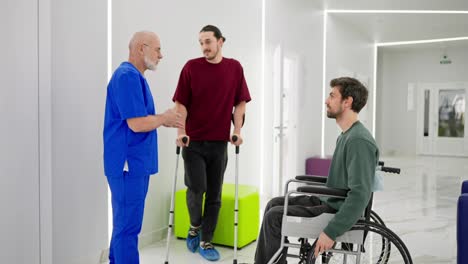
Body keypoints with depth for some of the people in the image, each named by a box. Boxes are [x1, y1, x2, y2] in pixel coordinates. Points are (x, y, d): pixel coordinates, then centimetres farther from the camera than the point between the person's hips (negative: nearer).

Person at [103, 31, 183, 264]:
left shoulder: (134, 76, 16)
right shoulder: (127, 76, -16)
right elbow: (137, 123, -23)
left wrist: (164, 121, 8)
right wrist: (164, 118, -8)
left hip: (134, 163, 10)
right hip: (128, 164, -10)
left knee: (125, 223, 18)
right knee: (128, 226, -2)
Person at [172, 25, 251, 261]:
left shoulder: (235, 68, 4)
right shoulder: (191, 67, -1)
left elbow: (240, 102, 6)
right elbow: (181, 103, -2)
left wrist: (237, 131, -3)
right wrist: (181, 131, -13)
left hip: (219, 142, 2)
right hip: (194, 141, -2)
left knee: (214, 194, 5)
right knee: (196, 188, -10)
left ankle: (206, 242, 19)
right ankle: (194, 226, 21)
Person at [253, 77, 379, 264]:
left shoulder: (359, 140, -22)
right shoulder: (346, 135, 10)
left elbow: (360, 195, -27)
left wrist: (331, 232, -27)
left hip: (339, 211, -10)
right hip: (330, 201, 10)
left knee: (275, 216, -15)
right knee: (275, 204, 7)